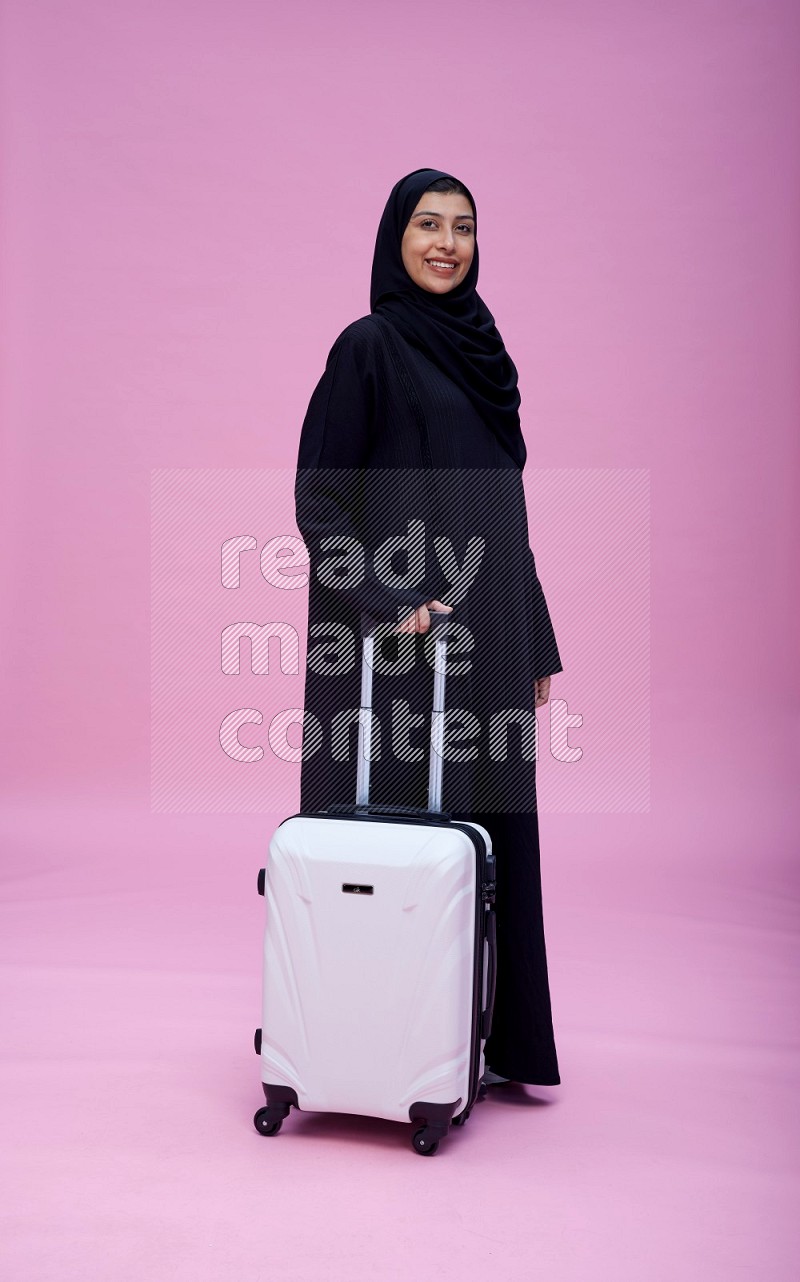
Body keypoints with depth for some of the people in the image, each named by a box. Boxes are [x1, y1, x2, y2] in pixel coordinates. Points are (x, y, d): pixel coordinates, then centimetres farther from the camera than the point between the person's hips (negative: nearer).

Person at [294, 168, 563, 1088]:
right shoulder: (369, 345, -4)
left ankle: (491, 1040, 25)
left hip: (485, 636, 7)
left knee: (487, 826, 11)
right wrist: (389, 599, -22)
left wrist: (536, 644, 14)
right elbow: (318, 497, -9)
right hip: (401, 635, -7)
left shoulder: (477, 348, 17)